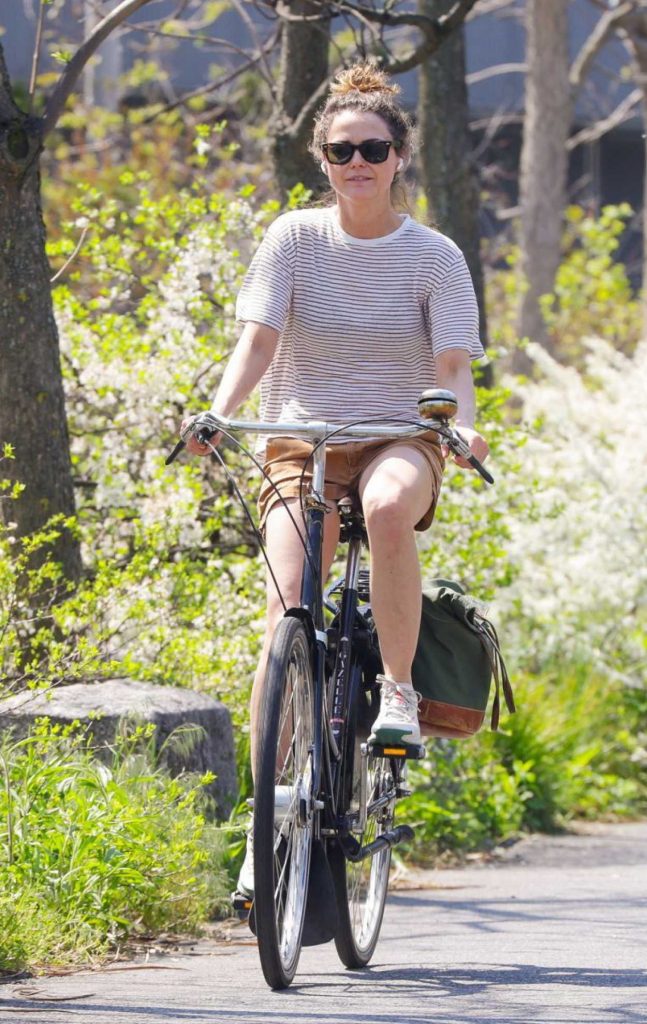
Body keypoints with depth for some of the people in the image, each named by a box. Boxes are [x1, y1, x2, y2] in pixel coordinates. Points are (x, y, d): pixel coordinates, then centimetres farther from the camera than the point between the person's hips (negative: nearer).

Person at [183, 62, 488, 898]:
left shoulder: (434, 257, 0)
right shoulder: (294, 239, 1)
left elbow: (453, 365, -8)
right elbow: (258, 339, -7)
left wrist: (461, 424, -29)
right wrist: (218, 414, -24)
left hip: (399, 441, -1)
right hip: (302, 443, 1)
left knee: (387, 508, -39)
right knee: (286, 614, -18)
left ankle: (398, 688, -21)